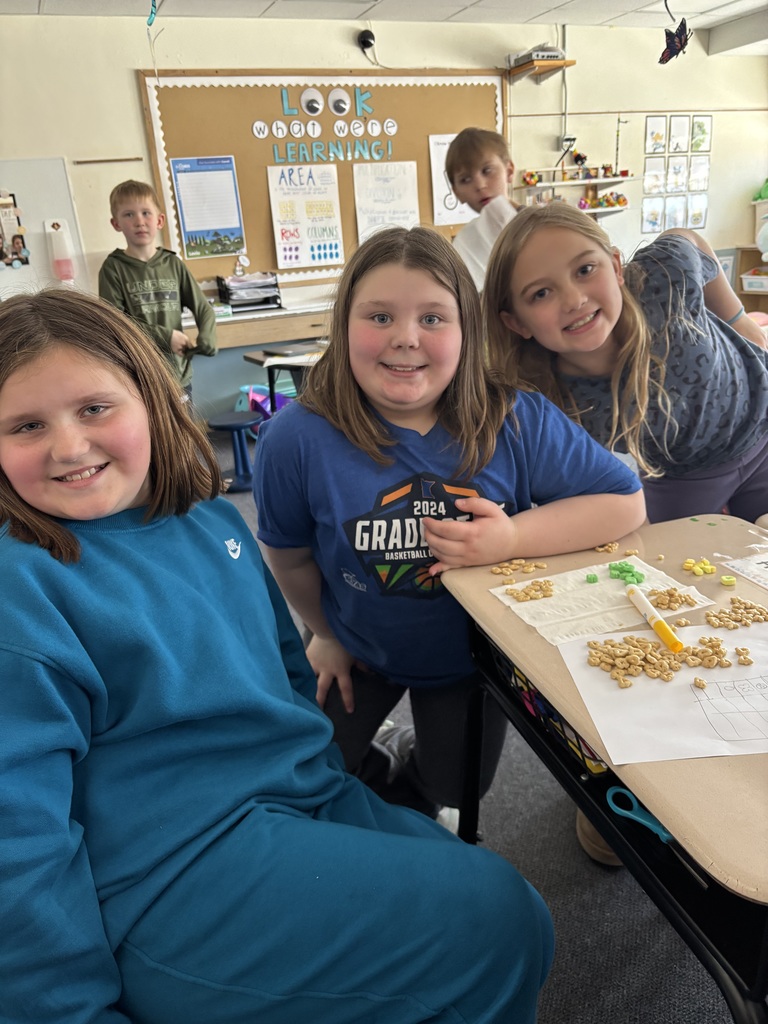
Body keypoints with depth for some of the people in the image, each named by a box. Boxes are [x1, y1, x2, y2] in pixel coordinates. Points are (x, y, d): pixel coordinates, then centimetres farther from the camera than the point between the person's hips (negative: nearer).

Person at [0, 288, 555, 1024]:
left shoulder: (211, 520, 4)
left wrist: (328, 769, 18)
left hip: (308, 799, 8)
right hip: (183, 870, -7)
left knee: (505, 900, 10)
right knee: (497, 922, -12)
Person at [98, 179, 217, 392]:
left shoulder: (173, 264, 5)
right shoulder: (113, 268, -4)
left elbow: (204, 309, 5)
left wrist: (206, 340, -15)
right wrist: (164, 336, -19)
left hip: (179, 374, 4)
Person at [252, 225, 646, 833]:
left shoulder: (519, 423, -24)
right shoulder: (298, 439, -27)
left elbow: (627, 502, -17)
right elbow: (290, 555, -10)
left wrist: (514, 538, -33)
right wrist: (326, 634, 5)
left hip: (472, 652, 1)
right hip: (360, 651, 0)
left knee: (454, 790, 15)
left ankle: (412, 780, 51)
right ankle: (383, 768, 45)